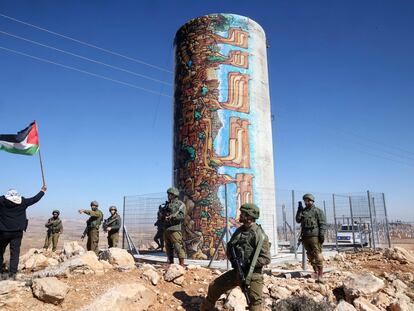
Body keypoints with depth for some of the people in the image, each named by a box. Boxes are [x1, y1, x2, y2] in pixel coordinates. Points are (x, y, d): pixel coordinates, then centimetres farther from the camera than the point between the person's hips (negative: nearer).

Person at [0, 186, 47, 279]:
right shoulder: (22, 202, -2)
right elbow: (35, 199, 10)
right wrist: (42, 191, 23)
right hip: (17, 232, 0)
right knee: (15, 252, 3)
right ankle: (12, 273, -1)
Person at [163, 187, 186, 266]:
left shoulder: (180, 204, -2)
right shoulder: (167, 204, 19)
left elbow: (182, 216, -14)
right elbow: (163, 215, 26)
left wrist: (171, 216, -21)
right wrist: (163, 216, 3)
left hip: (175, 229, -8)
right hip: (166, 229, 8)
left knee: (178, 246, -10)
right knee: (168, 247, 11)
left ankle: (181, 264, -6)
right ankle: (171, 263, 19)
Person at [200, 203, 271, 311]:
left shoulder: (259, 235, -16)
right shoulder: (239, 230, 6)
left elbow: (266, 259, -17)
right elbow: (229, 246, 16)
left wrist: (247, 263, -23)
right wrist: (232, 257, -5)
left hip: (253, 275, -7)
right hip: (236, 271, 7)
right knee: (214, 287, 13)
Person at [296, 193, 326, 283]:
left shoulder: (318, 211, 0)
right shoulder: (303, 211, 16)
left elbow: (323, 224, -6)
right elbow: (298, 220, 6)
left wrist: (322, 234, -16)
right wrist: (299, 210, -1)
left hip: (315, 236, -6)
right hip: (305, 237, 6)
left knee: (317, 256, -9)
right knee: (310, 256, 11)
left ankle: (320, 276, -6)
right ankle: (316, 273, 21)